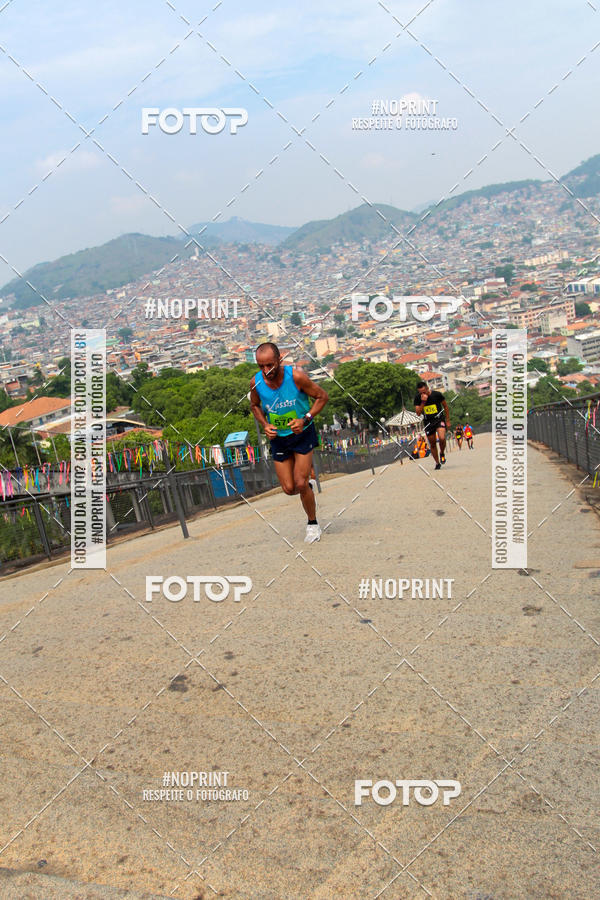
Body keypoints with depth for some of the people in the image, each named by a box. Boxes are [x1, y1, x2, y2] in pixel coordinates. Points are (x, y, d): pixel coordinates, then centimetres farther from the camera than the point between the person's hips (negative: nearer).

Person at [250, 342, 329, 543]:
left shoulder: (296, 376, -23)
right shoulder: (256, 382, -14)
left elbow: (322, 396, -10)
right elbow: (255, 405, 8)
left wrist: (305, 419, -22)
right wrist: (265, 425, -9)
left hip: (302, 434, -3)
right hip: (278, 437, 3)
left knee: (300, 484, -12)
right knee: (289, 488, 2)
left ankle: (313, 524, 12)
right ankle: (309, 484, 37)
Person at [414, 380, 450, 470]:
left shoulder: (437, 394, -13)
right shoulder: (417, 398, -9)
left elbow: (445, 407, 1)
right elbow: (418, 413, -14)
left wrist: (447, 421, 2)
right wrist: (423, 402, -26)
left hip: (439, 419, -3)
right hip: (428, 422, 3)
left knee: (442, 438, -26)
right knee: (432, 444, 7)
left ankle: (442, 453, 3)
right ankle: (437, 463, 25)